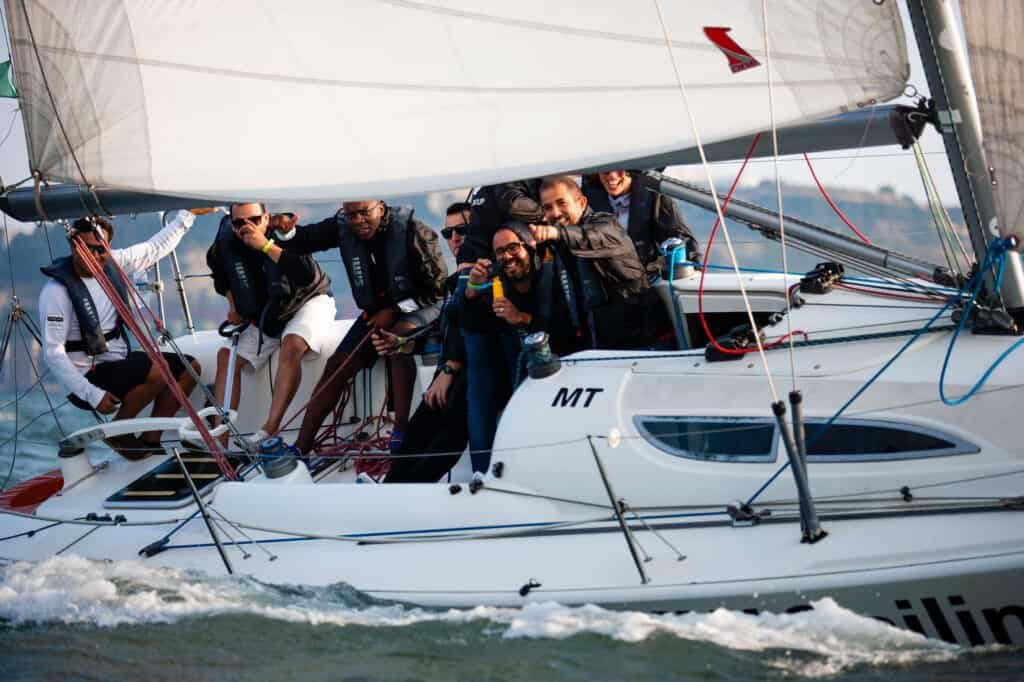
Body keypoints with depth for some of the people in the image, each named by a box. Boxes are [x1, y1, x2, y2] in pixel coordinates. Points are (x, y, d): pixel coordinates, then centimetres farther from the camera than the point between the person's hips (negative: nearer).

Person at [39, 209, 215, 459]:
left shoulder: (112, 263, -1)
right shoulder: (57, 291, -20)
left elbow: (154, 249, 16)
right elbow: (53, 353, -22)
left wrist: (187, 215, 14)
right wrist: (93, 395, -26)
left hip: (119, 359, 9)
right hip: (87, 376, -9)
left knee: (190, 367, 4)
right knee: (158, 372, -28)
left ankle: (150, 440, 5)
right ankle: (118, 432, -5)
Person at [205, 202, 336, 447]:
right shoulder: (226, 245, -10)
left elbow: (309, 276, -40)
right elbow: (222, 277, 15)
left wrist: (266, 246, -40)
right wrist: (233, 304, -1)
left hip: (309, 301, -6)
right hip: (266, 314, 6)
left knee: (292, 344, -35)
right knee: (227, 356, -9)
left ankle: (270, 429, -39)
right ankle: (220, 438, -14)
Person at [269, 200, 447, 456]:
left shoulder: (412, 232, -21)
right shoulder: (343, 227, -7)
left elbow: (438, 288, -16)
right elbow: (303, 241, 0)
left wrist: (395, 310, -18)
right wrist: (287, 231, -24)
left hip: (420, 305, -5)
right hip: (377, 311, 6)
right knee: (337, 365, -7)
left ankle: (401, 432, -37)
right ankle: (300, 448, -4)